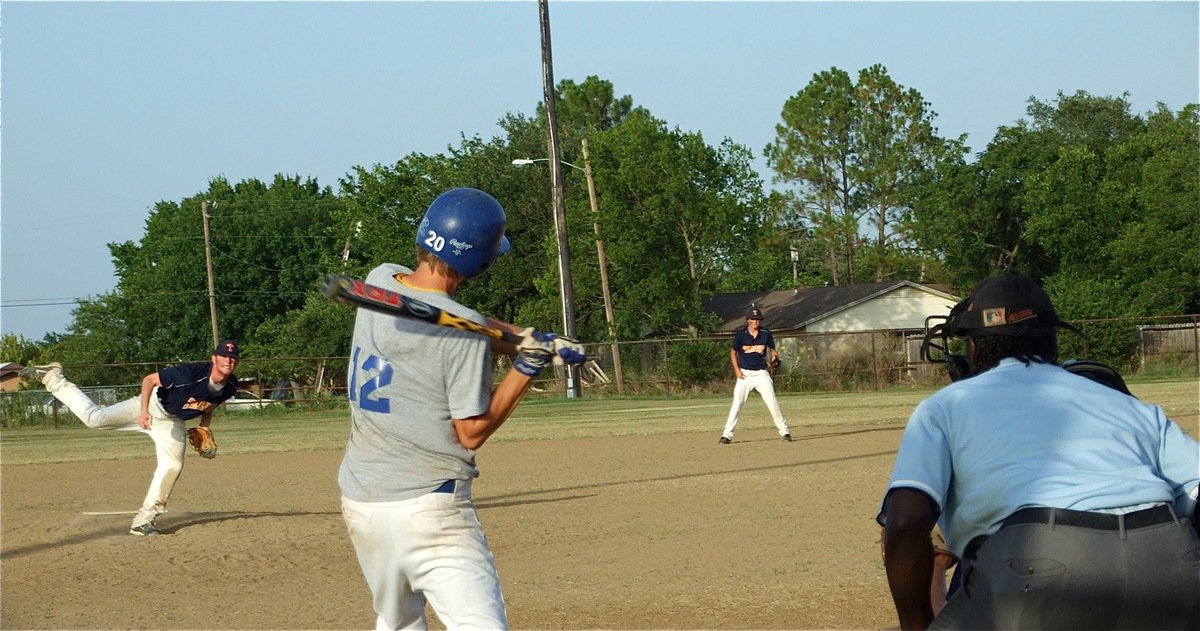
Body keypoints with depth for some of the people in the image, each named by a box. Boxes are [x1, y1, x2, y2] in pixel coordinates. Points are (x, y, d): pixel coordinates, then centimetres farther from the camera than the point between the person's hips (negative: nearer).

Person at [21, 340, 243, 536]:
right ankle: (54, 378, 4)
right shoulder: (193, 373, -32)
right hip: (155, 405, -5)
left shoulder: (230, 386, -12)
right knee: (94, 418, -13)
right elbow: (149, 380, -25)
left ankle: (144, 520, 1)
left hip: (173, 423, 6)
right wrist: (144, 411, -33)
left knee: (172, 467, -9)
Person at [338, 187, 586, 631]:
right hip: (428, 508, -7)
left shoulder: (378, 283, 2)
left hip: (360, 501, 7)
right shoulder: (465, 334, -17)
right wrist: (527, 366, -5)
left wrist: (530, 338, 7)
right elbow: (472, 432, -11)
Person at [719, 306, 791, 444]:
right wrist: (736, 369, -6)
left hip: (761, 373, 1)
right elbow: (733, 352, 5)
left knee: (772, 402, -5)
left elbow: (772, 350, 9)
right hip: (744, 374, -1)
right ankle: (727, 435, -3)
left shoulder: (766, 333, -2)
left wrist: (774, 358, -14)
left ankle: (784, 431, 6)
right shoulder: (741, 334, -5)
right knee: (737, 404, -6)